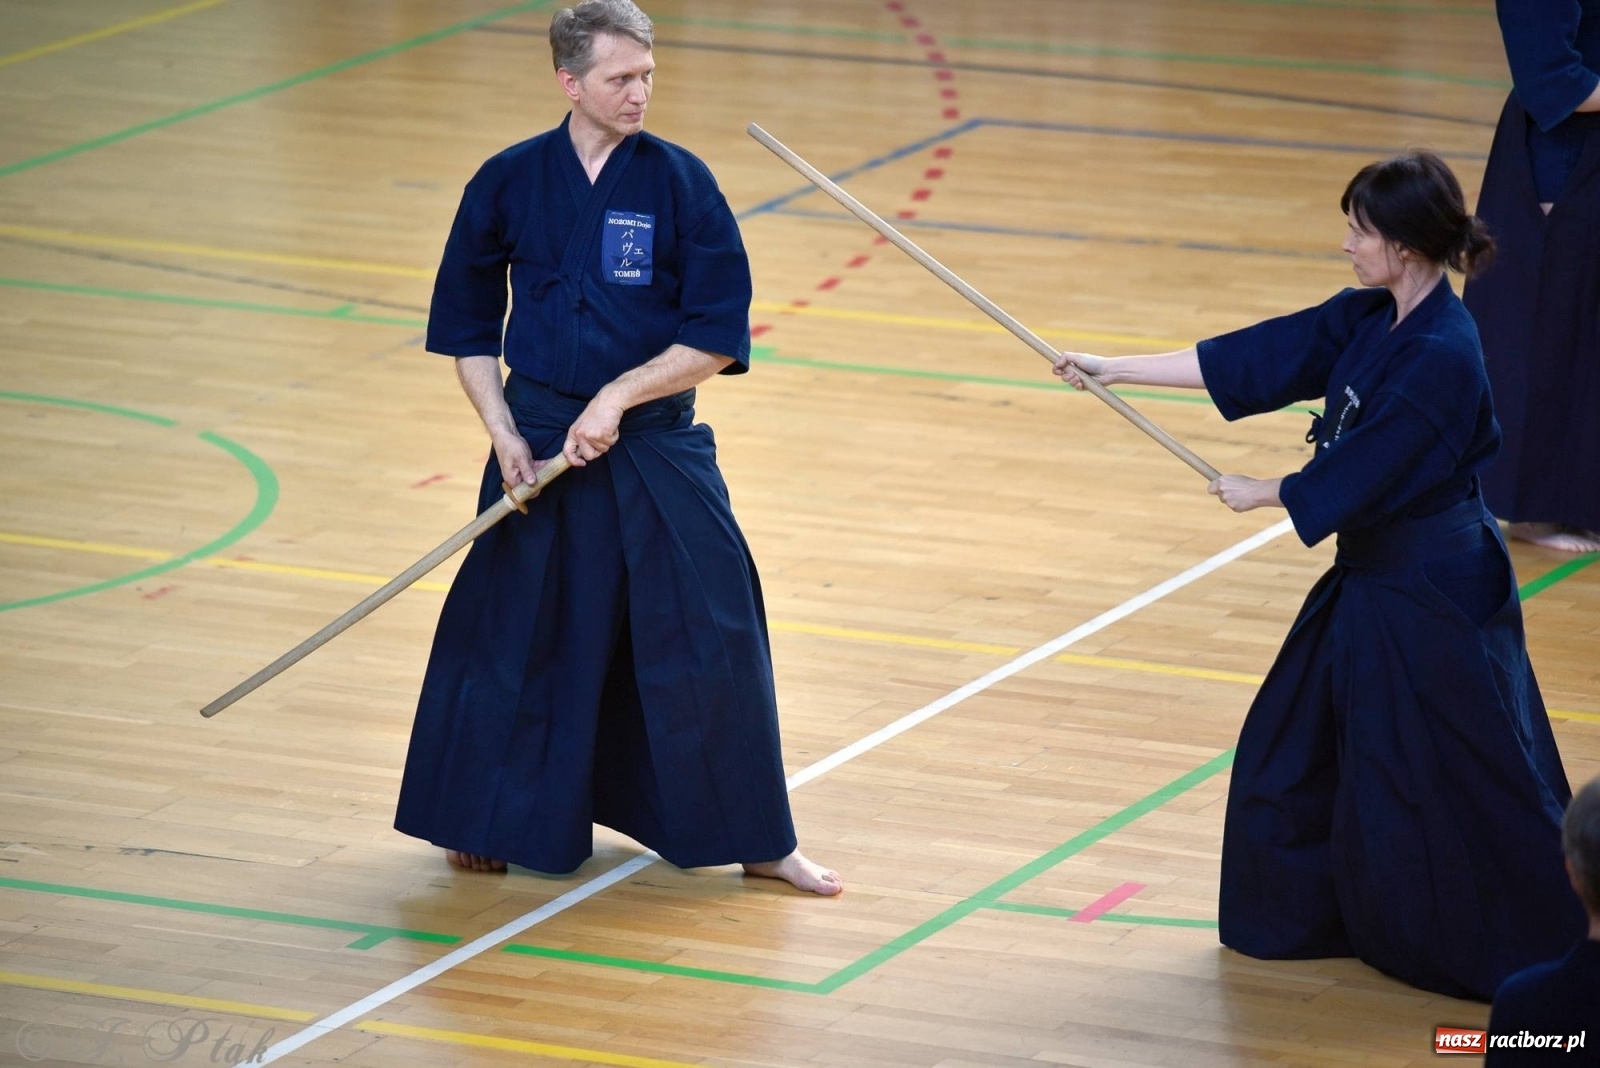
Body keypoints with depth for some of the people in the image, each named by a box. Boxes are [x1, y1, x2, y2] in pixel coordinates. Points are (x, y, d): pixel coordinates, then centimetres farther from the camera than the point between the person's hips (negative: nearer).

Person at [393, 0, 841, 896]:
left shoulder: (680, 184, -7)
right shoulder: (511, 183, -2)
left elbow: (719, 336, -9)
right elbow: (467, 324, 8)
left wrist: (618, 398, -17)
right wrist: (503, 433, -2)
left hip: (655, 451, -1)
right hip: (539, 443, 1)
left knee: (709, 632, -3)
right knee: (518, 633, 9)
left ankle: (757, 840, 9)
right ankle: (496, 819, 30)